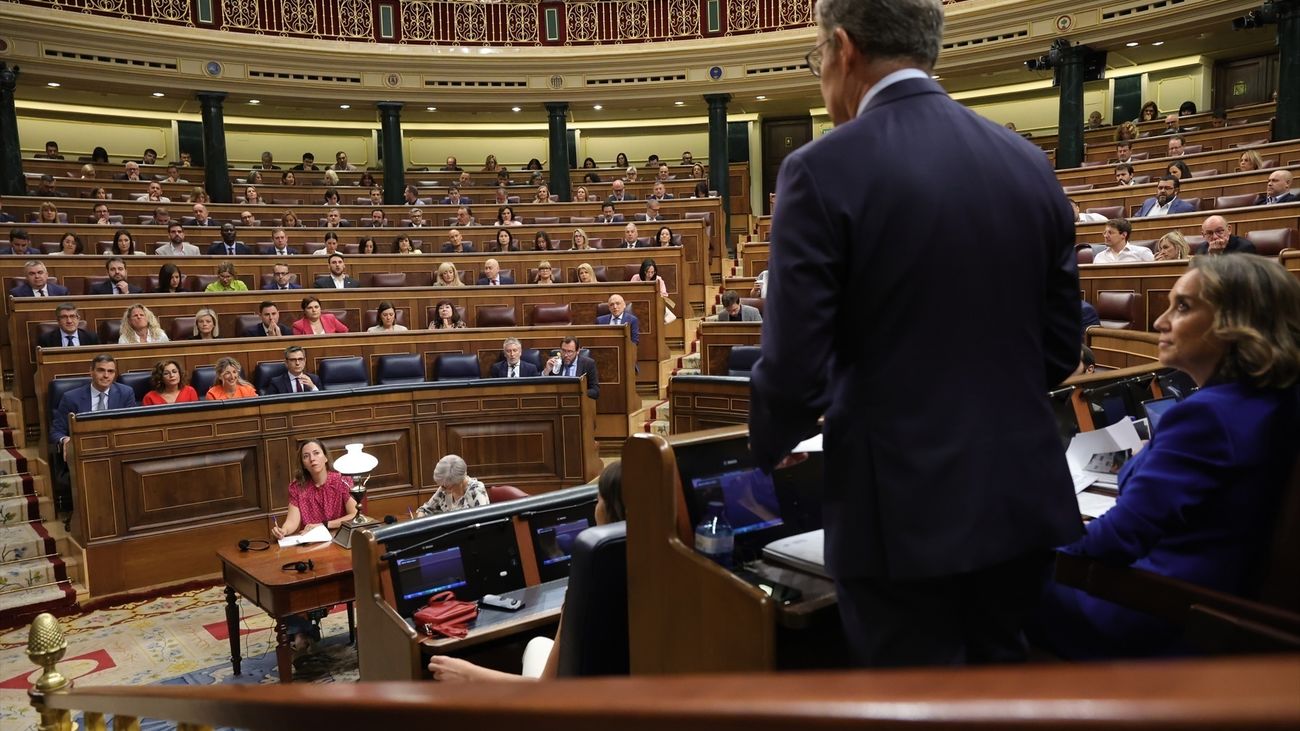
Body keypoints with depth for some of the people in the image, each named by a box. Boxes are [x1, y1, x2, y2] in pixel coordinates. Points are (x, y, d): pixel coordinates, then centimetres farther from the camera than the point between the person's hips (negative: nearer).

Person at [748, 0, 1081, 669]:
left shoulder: (822, 170, -14)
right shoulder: (1030, 163, 4)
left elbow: (796, 369, -16)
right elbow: (1059, 347, 8)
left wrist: (768, 446, 5)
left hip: (905, 510, -5)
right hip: (1024, 498, 6)